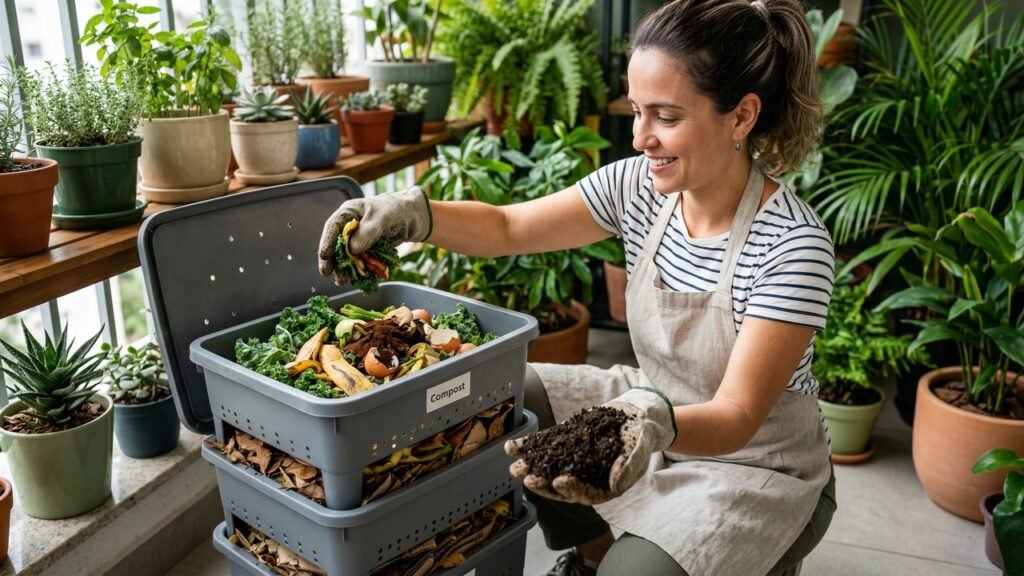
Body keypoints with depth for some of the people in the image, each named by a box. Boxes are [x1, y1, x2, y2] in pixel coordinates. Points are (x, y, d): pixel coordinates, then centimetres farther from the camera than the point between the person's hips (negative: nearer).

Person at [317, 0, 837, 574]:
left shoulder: (794, 246, -27)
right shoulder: (640, 184, -10)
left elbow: (737, 415, -29)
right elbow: (508, 227, -5)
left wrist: (656, 423, -50)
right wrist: (410, 212, -23)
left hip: (759, 464, -5)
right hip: (654, 409, 6)